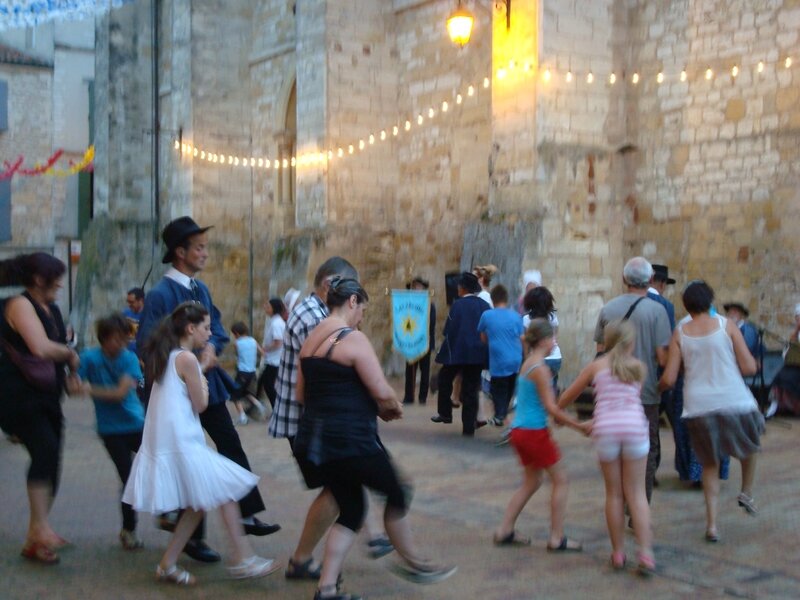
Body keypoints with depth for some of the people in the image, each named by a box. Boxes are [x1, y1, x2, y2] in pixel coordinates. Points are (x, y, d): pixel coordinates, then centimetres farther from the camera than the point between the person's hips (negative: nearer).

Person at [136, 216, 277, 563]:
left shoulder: (200, 289, 7)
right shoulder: (160, 294, -17)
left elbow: (216, 327, 13)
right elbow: (147, 347, -18)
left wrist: (211, 347, -9)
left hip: (208, 381, 7)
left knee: (231, 446, 11)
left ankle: (247, 515, 23)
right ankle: (192, 537, 14)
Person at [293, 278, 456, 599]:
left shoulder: (311, 340, 12)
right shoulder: (354, 339, -14)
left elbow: (301, 394, 16)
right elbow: (382, 392, -16)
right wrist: (394, 407, 5)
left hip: (316, 438, 8)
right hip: (351, 440, -8)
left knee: (350, 509, 16)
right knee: (395, 494, 13)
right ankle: (414, 564, 28)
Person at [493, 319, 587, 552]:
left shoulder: (526, 364, 11)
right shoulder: (540, 368, -16)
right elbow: (551, 407, -19)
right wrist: (580, 426, -15)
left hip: (520, 430, 9)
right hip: (534, 432, -9)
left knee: (531, 482, 18)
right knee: (560, 481, 2)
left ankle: (504, 531, 17)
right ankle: (556, 538, 3)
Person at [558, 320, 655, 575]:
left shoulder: (596, 366, 13)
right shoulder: (638, 367, 15)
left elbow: (567, 397, 18)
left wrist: (557, 411, 38)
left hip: (605, 430, 0)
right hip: (635, 427, 0)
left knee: (614, 493, 12)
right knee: (636, 493, 7)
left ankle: (618, 553, 16)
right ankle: (645, 552, -2)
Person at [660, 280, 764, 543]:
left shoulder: (680, 333, 1)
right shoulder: (726, 325, -3)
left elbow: (669, 378, -3)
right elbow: (749, 367, -6)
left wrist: (659, 386, 18)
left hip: (698, 408, 1)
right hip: (733, 402, -1)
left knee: (709, 464, 16)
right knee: (750, 443, 31)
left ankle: (712, 523, 9)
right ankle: (747, 492, 25)